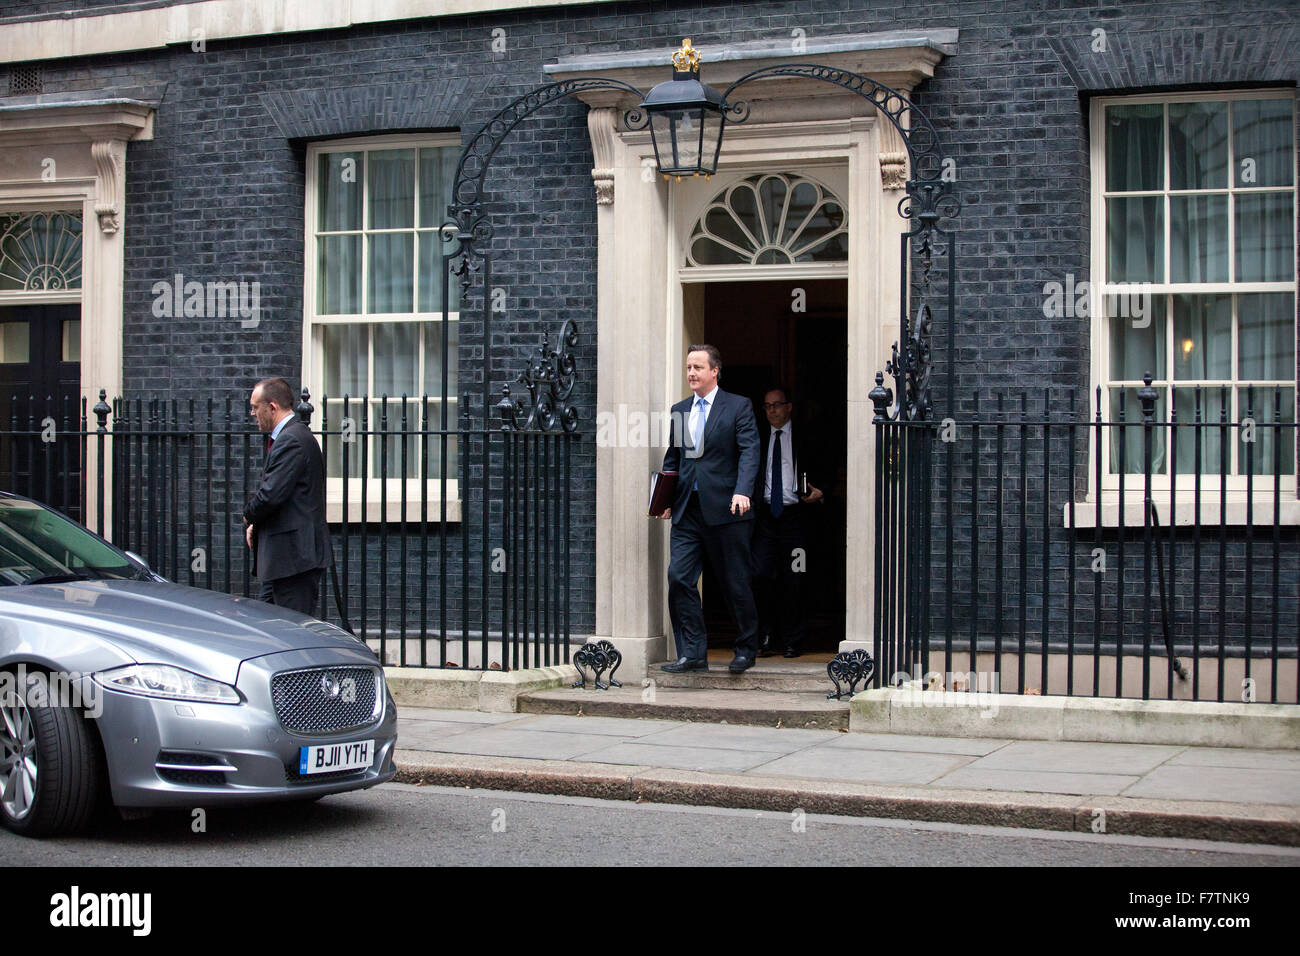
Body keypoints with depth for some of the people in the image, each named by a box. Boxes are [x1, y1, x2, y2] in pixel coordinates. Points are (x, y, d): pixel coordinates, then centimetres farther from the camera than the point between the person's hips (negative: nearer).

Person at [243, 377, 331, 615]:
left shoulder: (292, 440, -16)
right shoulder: (287, 437, 18)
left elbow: (271, 495, -23)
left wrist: (249, 517, -4)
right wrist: (255, 524, 8)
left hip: (295, 555, -11)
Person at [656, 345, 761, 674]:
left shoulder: (739, 407, -1)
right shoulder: (679, 411, 14)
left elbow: (749, 452, -10)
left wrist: (742, 492, -25)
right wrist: (667, 497, 7)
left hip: (725, 510, -5)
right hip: (687, 511, 5)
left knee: (735, 584, 3)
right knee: (679, 577, -7)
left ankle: (746, 650, 20)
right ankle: (692, 653, -1)